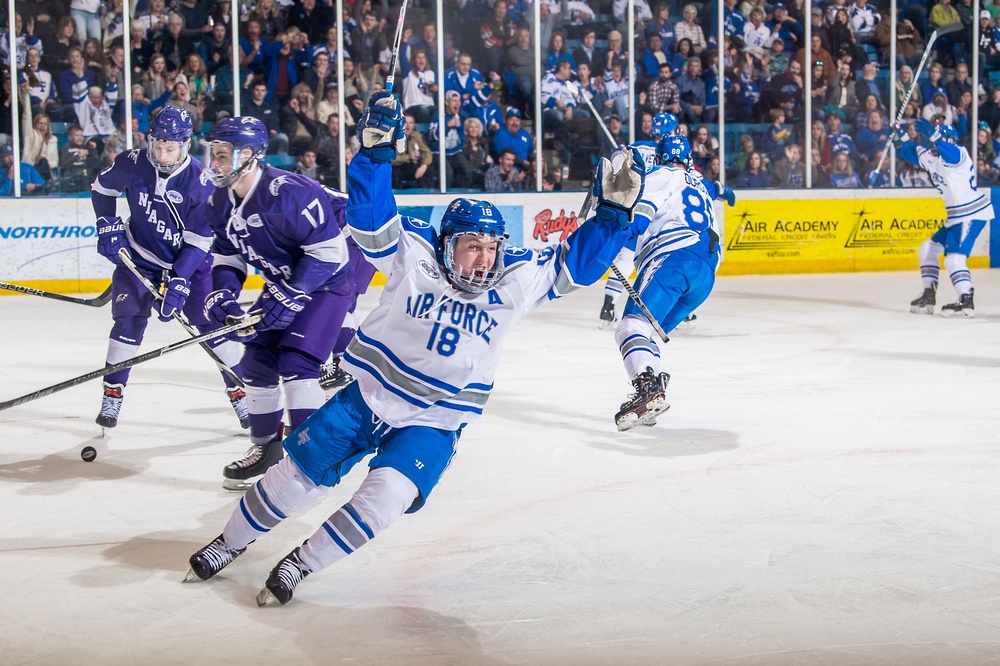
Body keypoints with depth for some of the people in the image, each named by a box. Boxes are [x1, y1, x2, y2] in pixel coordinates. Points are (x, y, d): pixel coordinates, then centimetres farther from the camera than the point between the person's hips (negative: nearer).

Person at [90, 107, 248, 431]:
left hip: (188, 260, -2)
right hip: (139, 255, 2)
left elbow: (199, 241, -20)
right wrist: (108, 225, -4)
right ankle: (112, 394, 2)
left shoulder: (200, 182, -23)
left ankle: (240, 391, 4)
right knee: (130, 319, -10)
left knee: (212, 321, -7)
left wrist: (179, 283, -28)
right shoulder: (132, 164, -16)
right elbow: (101, 187, 6)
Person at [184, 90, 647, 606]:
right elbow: (370, 218, -21)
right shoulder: (414, 255, -13)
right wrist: (375, 152, -34)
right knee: (297, 474, 5)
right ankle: (231, 542, 30)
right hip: (366, 397, 0)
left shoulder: (515, 279, -8)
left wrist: (613, 210, -18)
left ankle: (299, 565, 1)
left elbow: (575, 263, -6)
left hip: (433, 423, 0)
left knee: (383, 499, -20)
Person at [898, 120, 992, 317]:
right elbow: (913, 152, 27)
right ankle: (928, 295, 21)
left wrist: (932, 135, -54)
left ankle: (966, 302, -19)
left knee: (954, 256, -21)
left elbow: (951, 152, -42)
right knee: (928, 249, 14)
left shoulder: (958, 153, -17)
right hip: (955, 217, 10)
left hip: (973, 214, -10)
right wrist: (901, 137, 14)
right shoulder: (931, 158, 9)